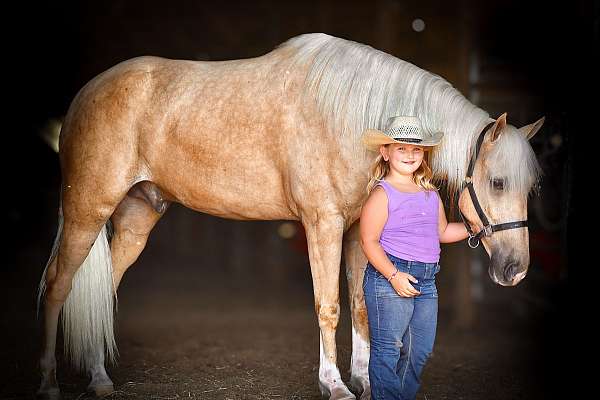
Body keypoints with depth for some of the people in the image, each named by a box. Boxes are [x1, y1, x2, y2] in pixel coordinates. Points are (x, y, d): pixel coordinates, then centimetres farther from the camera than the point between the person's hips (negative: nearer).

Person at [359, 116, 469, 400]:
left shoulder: (431, 194, 13)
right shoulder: (382, 193, -8)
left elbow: (442, 232, 24)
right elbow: (369, 242, -13)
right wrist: (394, 275, -21)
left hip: (426, 280, 7)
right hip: (388, 276, -7)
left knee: (420, 350, 13)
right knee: (388, 349, -1)